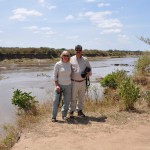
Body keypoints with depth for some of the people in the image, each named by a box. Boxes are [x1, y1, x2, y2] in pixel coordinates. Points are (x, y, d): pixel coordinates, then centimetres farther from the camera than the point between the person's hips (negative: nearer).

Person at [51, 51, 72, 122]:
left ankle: (64, 115, 22)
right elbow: (55, 75, -6)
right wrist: (56, 85, -13)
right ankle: (53, 117, 4)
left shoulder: (70, 64, 6)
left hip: (68, 85, 4)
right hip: (59, 85, -4)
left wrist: (72, 84, 12)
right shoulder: (58, 64, -6)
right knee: (56, 101, -5)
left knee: (66, 101, 8)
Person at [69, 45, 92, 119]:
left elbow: (89, 68, 17)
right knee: (73, 98, 0)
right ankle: (71, 112, 12)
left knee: (81, 98, 12)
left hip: (83, 82, 3)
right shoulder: (71, 59, 1)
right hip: (74, 82, -3)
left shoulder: (85, 60, 7)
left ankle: (79, 111, 26)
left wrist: (89, 73, -5)